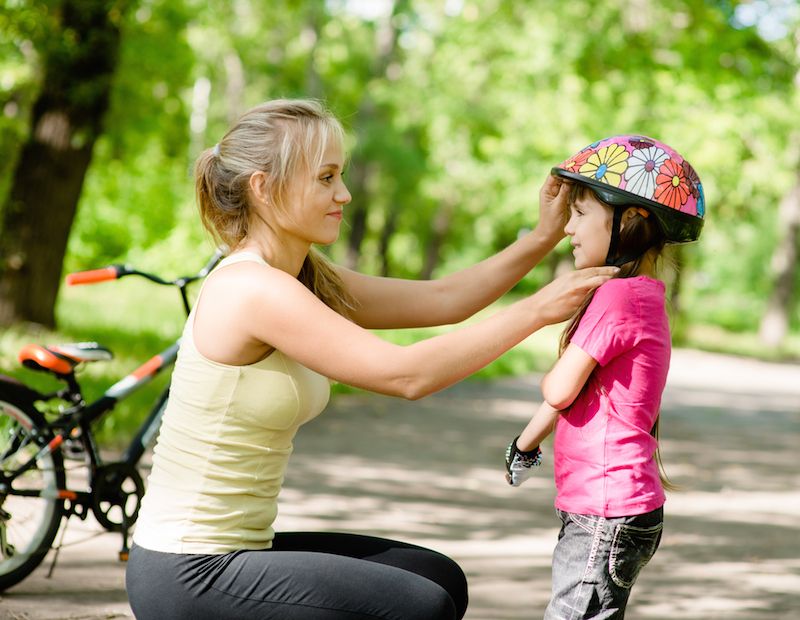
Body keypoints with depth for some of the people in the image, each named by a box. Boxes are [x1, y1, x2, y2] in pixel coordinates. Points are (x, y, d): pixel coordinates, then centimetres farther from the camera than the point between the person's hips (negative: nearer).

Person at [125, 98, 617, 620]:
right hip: (187, 576, -9)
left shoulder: (306, 280, 8)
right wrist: (537, 310, -19)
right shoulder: (255, 289, -21)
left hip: (233, 551, 9)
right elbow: (407, 374, -24)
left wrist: (544, 237, -1)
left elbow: (442, 299, 9)